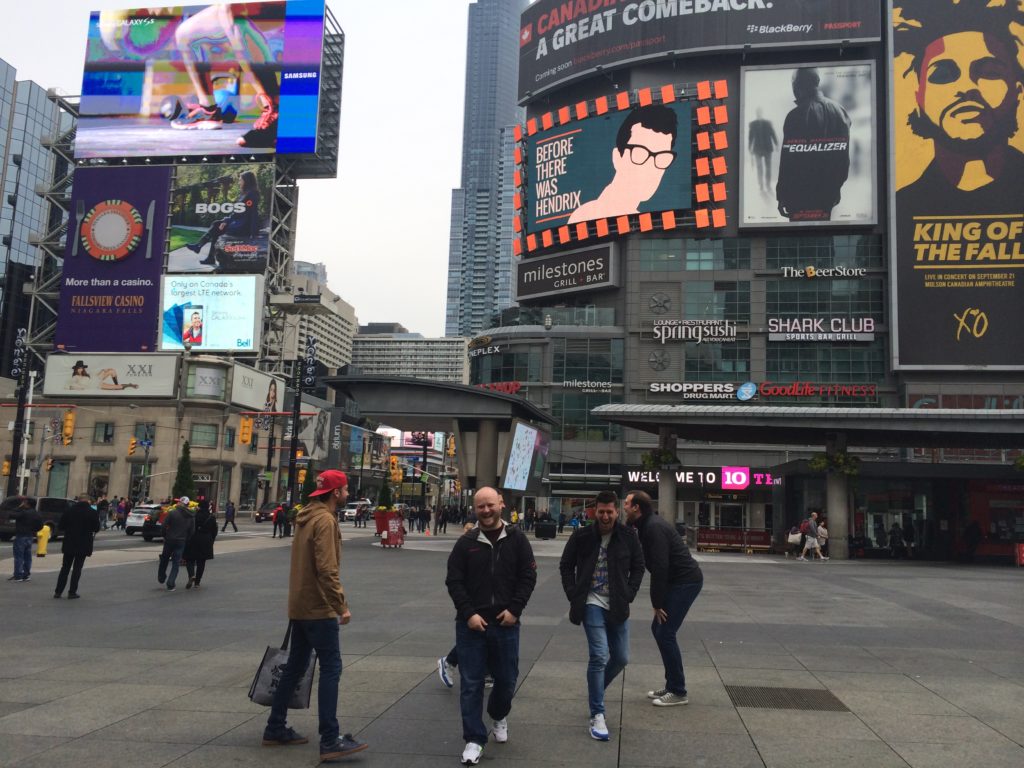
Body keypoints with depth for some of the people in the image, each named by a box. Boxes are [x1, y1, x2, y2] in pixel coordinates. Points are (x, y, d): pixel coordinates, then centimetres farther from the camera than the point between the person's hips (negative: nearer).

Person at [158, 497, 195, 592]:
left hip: (169, 540, -2)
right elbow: (192, 531, 2)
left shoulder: (172, 513, -11)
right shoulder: (191, 517, 1)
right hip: (181, 542, 2)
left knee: (164, 559, 21)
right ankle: (170, 585, 0)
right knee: (176, 564, 6)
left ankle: (161, 578, 32)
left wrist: (165, 536, 5)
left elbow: (164, 526, -12)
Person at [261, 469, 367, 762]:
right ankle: (330, 741, -6)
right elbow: (327, 569, -24)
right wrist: (342, 605, -19)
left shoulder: (307, 517, 13)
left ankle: (275, 728, 25)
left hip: (300, 605, 10)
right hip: (319, 608, -10)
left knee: (295, 666, 17)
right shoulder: (325, 520, -16)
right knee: (331, 669, -7)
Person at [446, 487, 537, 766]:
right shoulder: (466, 542, 0)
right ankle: (474, 739, 11)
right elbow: (454, 581, -1)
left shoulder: (517, 539, 1)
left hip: (505, 623, 1)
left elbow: (528, 577, 0)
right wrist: (469, 613, -12)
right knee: (471, 683, 1)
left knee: (506, 678, 13)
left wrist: (514, 610, -10)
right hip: (471, 623, 0)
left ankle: (499, 716, 42)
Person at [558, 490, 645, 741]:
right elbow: (566, 566, 5)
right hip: (592, 604, -3)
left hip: (618, 607, 4)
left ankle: (595, 690, 36)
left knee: (621, 658, 9)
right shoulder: (582, 537, -7)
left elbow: (638, 567, 8)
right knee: (599, 656, -13)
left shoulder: (628, 537, -3)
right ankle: (597, 715, -4)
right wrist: (574, 596, -3)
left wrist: (628, 596, -1)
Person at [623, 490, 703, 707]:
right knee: (658, 629, 13)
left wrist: (657, 604, -17)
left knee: (665, 633, -8)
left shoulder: (654, 527, -20)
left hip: (686, 581, -10)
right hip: (678, 581, 10)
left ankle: (678, 692, 1)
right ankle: (671, 685, 21)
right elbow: (656, 565, 16)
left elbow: (660, 568, -22)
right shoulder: (646, 525, 11)